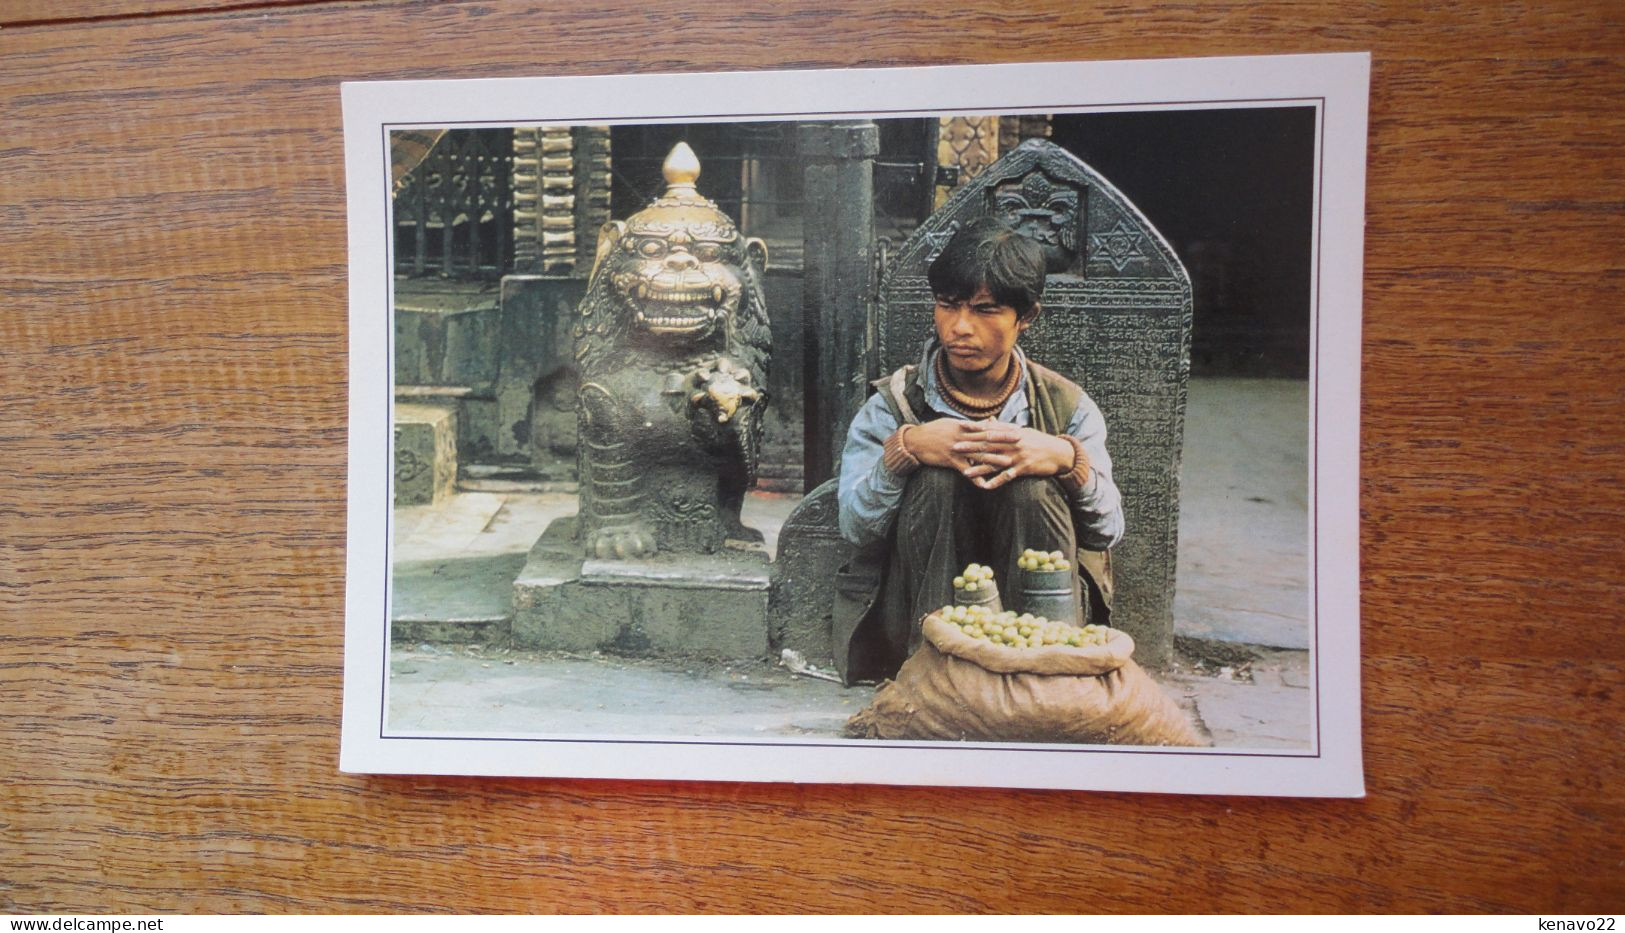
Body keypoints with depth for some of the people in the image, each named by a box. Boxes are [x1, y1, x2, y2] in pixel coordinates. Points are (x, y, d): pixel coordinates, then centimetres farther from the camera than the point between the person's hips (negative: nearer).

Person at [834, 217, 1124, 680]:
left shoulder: (1067, 406, 3)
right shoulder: (892, 406, 0)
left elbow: (1109, 530, -4)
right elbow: (855, 527, -10)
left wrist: (1066, 459, -24)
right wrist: (903, 448, -27)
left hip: (1037, 609, 1)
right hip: (915, 614, 0)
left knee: (1031, 487, -26)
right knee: (935, 476, -25)